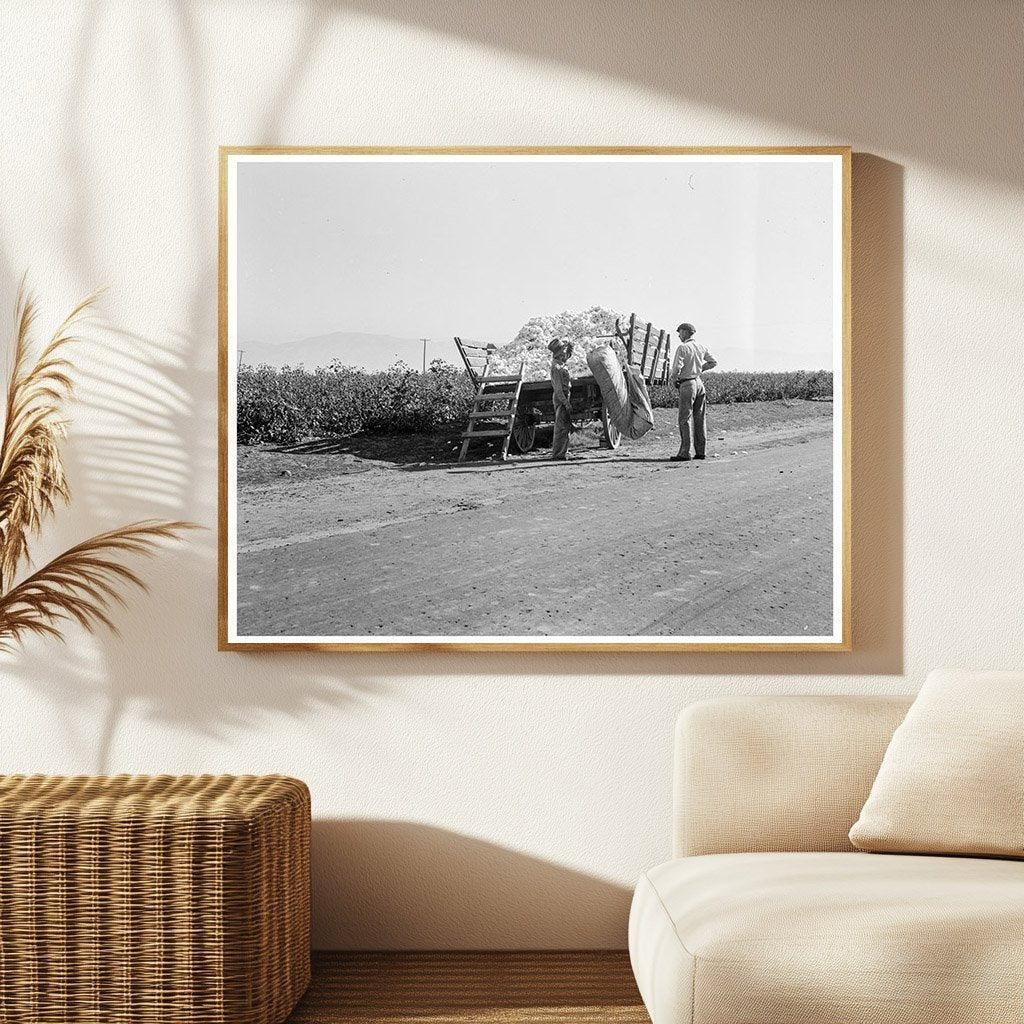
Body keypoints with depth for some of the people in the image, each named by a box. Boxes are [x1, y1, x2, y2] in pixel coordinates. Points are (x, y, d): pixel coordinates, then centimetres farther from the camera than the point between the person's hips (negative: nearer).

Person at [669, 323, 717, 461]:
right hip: (699, 382, 7)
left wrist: (672, 378, 1)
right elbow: (713, 362, 18)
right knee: (700, 418, 9)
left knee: (685, 419, -5)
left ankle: (684, 453, -7)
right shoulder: (701, 347, 10)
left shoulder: (682, 348, -10)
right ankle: (701, 451, 11)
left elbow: (677, 368, -17)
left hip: (687, 384, -7)